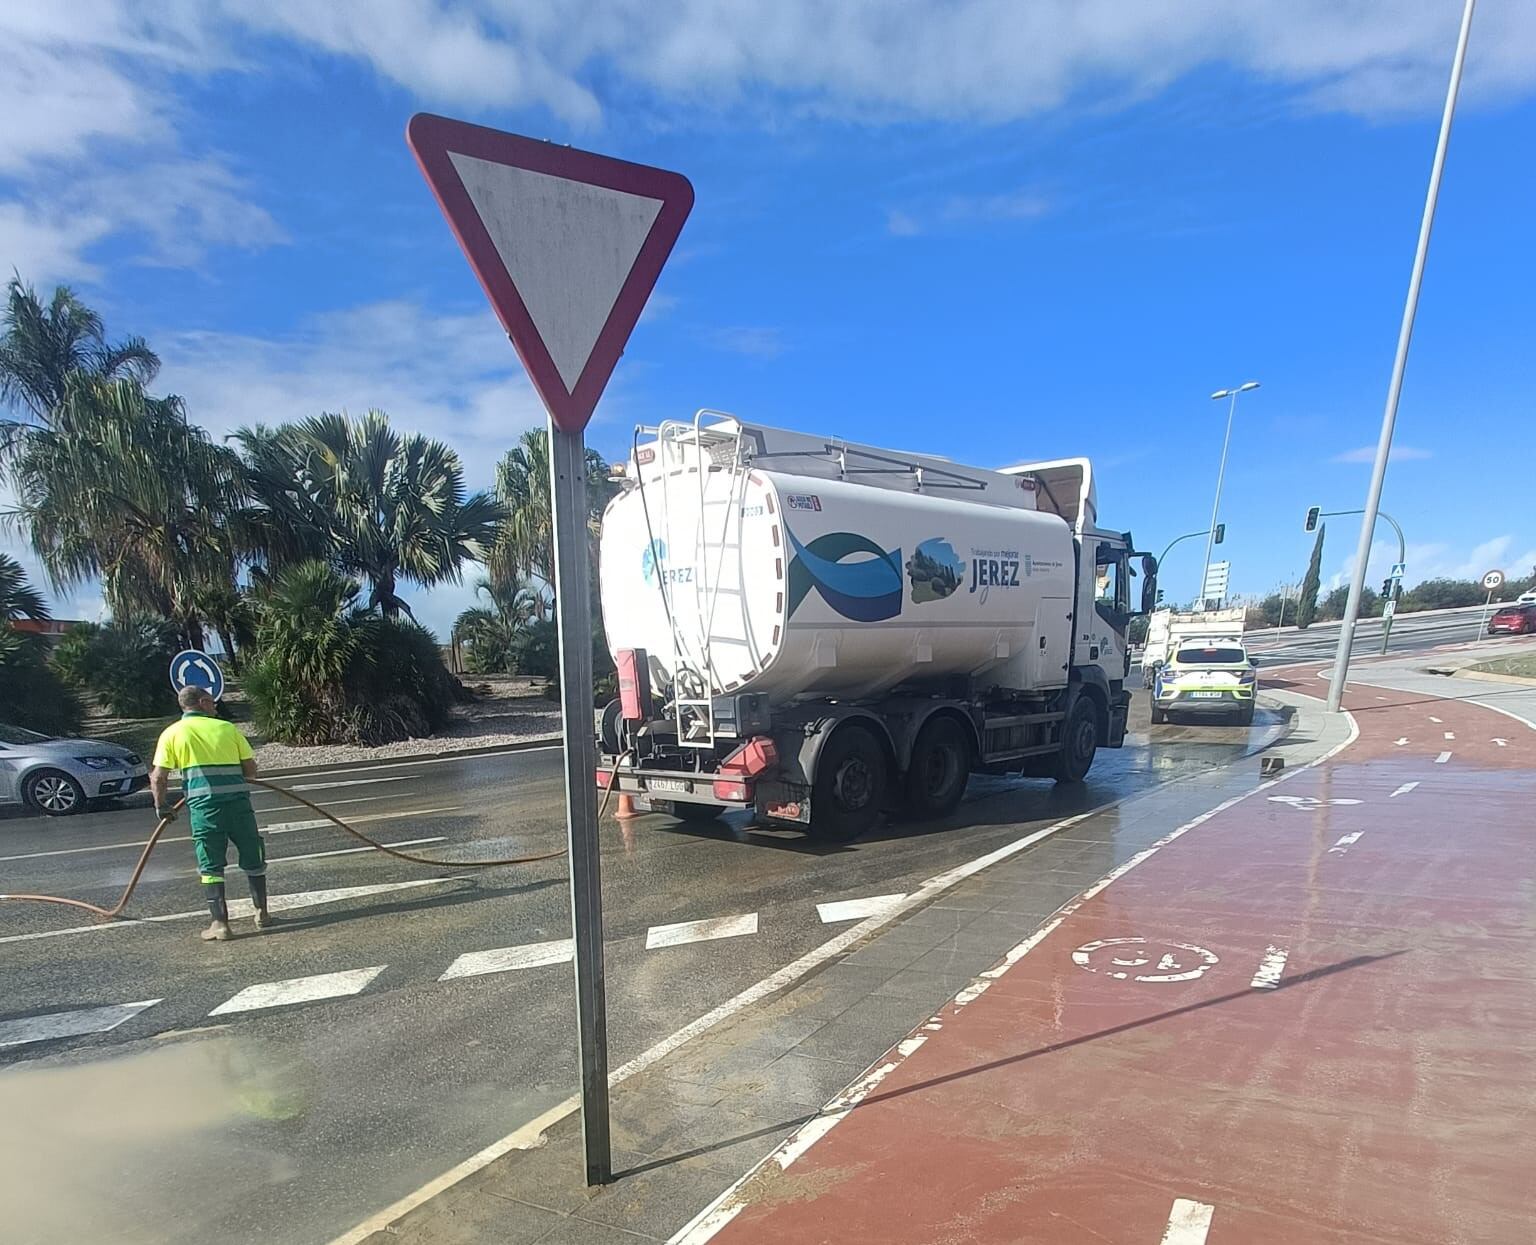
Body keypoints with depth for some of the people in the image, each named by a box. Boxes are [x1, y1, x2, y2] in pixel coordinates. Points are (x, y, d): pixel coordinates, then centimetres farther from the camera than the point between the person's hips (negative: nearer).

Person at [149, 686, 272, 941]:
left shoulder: (171, 733, 6)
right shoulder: (228, 728, 9)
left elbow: (158, 778, 0)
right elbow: (251, 769, 9)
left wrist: (162, 806, 15)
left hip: (204, 805, -1)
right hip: (239, 801, 1)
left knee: (211, 867, 9)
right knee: (252, 860, 16)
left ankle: (220, 924, 7)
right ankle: (262, 913, 27)